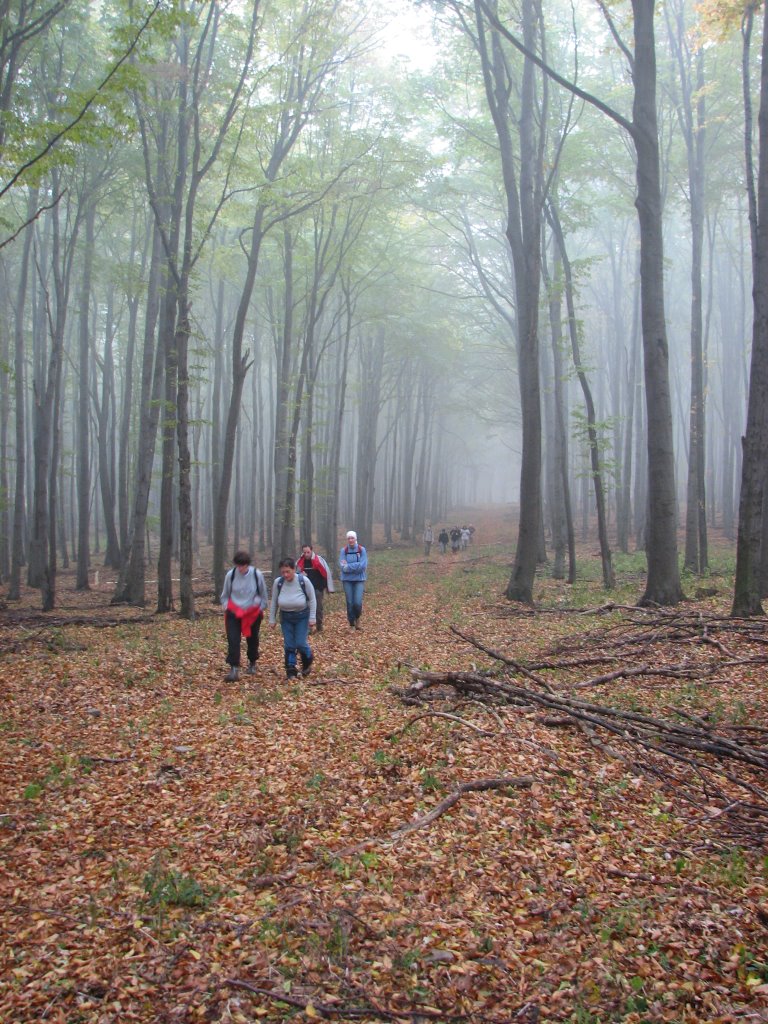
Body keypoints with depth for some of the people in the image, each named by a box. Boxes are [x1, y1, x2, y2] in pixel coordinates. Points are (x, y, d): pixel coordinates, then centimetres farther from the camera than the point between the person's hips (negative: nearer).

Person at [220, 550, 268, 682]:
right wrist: (226, 606, -2)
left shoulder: (257, 574, -12)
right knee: (233, 641, -13)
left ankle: (252, 663, 38)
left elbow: (263, 593, 4)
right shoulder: (230, 575, -11)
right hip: (234, 612, 0)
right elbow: (225, 594, 7)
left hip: (253, 613, 0)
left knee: (252, 640, 14)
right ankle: (234, 669, -13)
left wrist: (261, 608, 1)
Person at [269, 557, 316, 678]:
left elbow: (312, 599, -8)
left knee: (300, 643, -6)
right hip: (286, 617, 2)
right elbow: (274, 602, 0)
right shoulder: (278, 582, -12)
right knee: (289, 645, 1)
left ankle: (308, 662, 25)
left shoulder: (303, 580, -18)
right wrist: (272, 619, 3)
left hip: (302, 616, -2)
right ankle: (291, 671, 12)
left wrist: (312, 618, -9)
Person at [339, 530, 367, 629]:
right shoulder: (343, 551, -3)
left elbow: (363, 565, -13)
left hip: (359, 579, -1)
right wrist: (356, 566, -18)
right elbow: (343, 566, -10)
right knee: (350, 603, 3)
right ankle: (351, 624, 19)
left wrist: (348, 566, -14)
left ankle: (357, 618, 22)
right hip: (347, 580, 1)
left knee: (357, 602, -9)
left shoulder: (362, 550, -4)